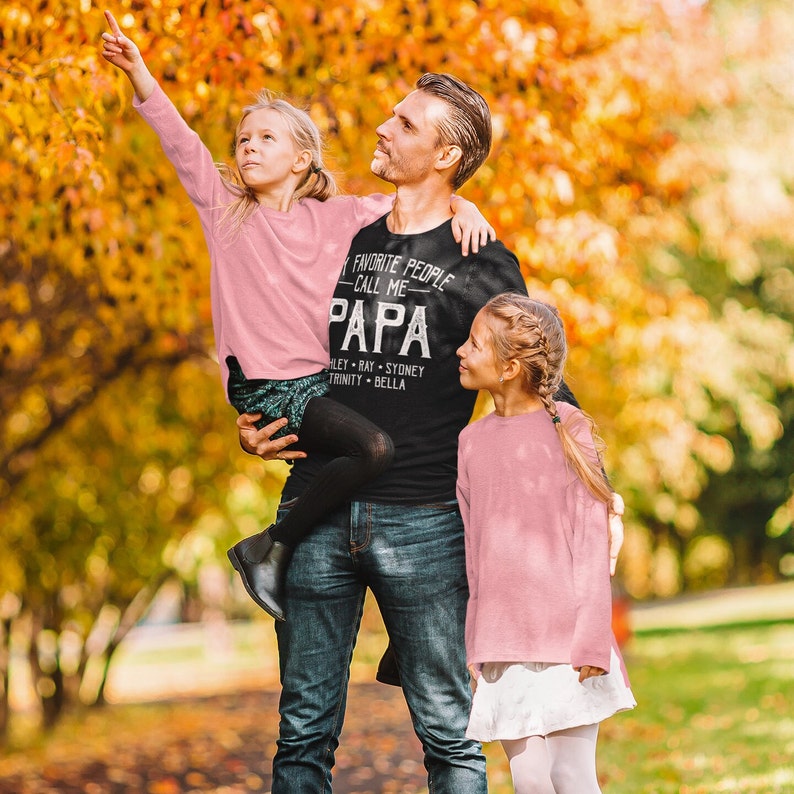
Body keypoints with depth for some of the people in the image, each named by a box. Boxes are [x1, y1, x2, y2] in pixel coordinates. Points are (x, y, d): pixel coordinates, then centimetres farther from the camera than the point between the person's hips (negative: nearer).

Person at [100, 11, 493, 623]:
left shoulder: (337, 216, 10)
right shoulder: (224, 210, 6)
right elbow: (181, 144, -5)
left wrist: (460, 205, -9)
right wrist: (138, 74, -17)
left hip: (326, 380, 4)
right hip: (267, 386, -4)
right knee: (375, 447, -28)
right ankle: (272, 550, -13)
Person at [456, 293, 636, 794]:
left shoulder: (568, 431, -5)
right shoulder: (473, 441, 8)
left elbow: (593, 543, -5)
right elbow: (474, 549, 12)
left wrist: (592, 640, -10)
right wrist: (476, 649, 10)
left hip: (564, 639, -4)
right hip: (502, 649, 4)